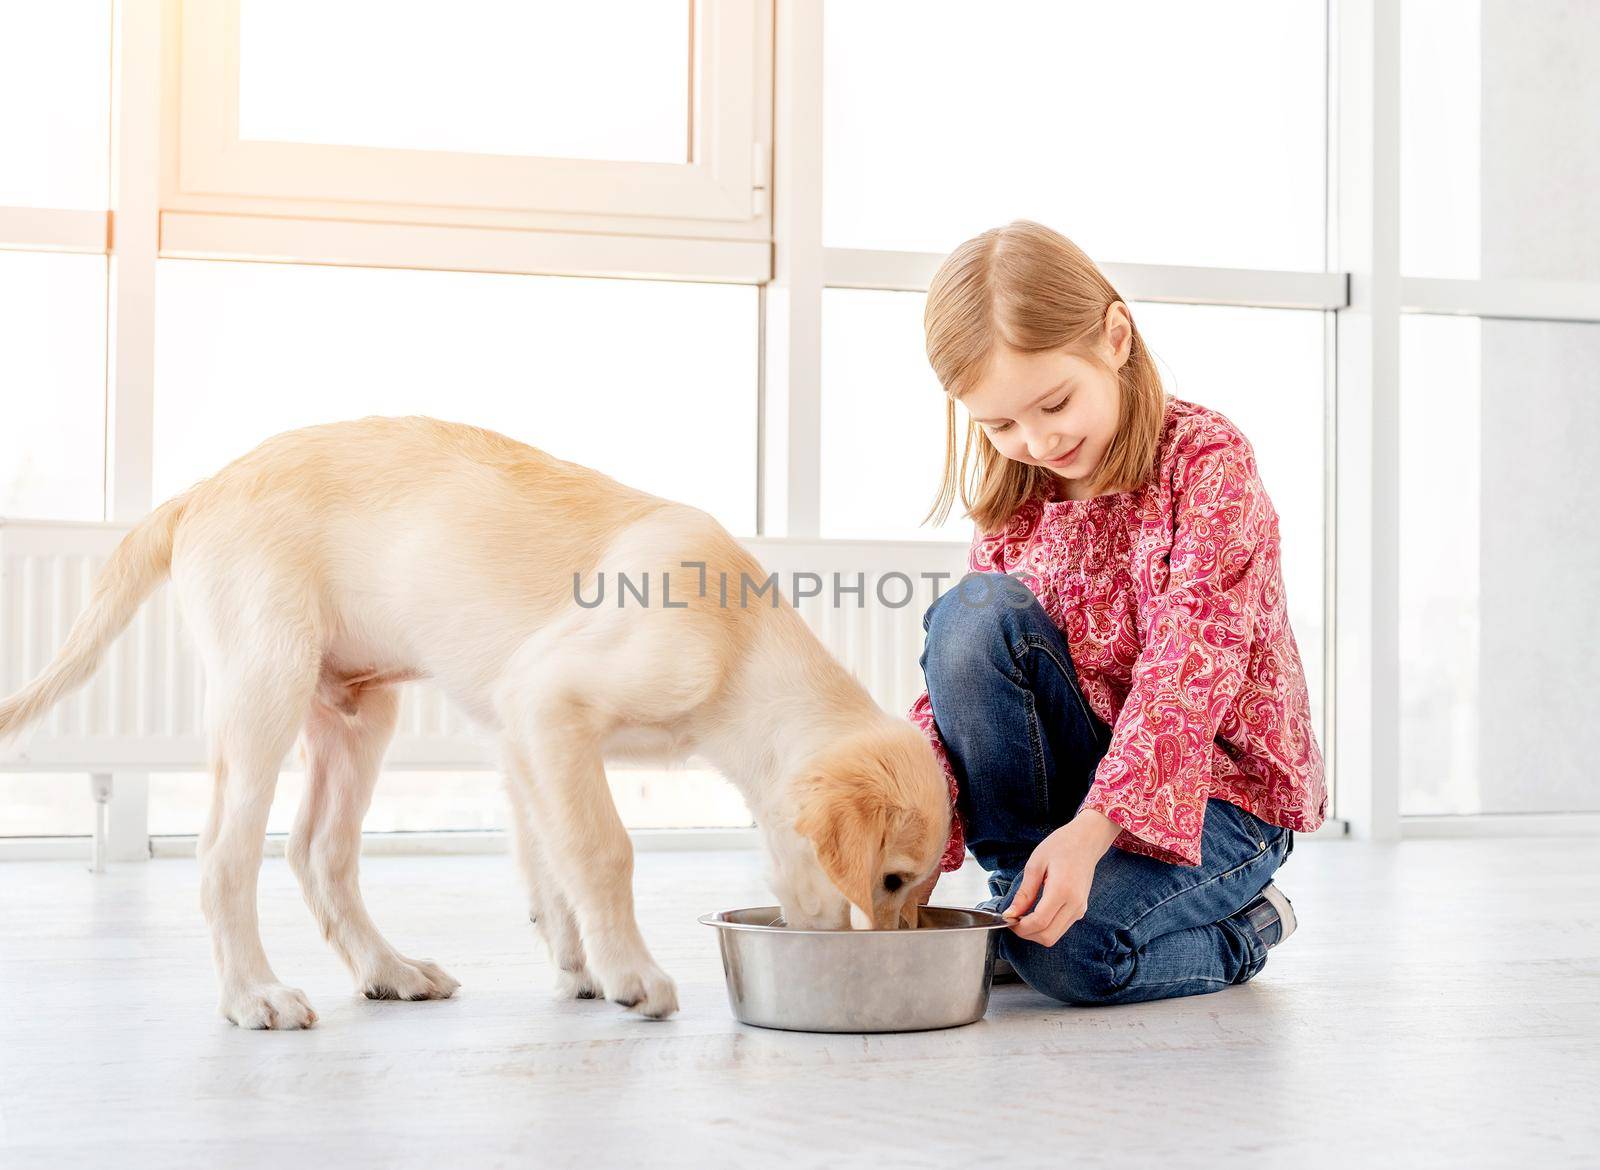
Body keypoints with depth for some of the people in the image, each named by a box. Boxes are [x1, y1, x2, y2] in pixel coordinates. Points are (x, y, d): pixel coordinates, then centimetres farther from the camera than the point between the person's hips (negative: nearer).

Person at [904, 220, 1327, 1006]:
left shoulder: (1207, 458, -14)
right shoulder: (1014, 507, 3)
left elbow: (1188, 668, -26)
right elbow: (956, 678, -3)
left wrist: (1090, 830, -37)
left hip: (1218, 788, -5)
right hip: (1087, 771, 5)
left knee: (1067, 948, -31)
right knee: (971, 612, -21)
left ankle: (1239, 929, 3)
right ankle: (1021, 888, -12)